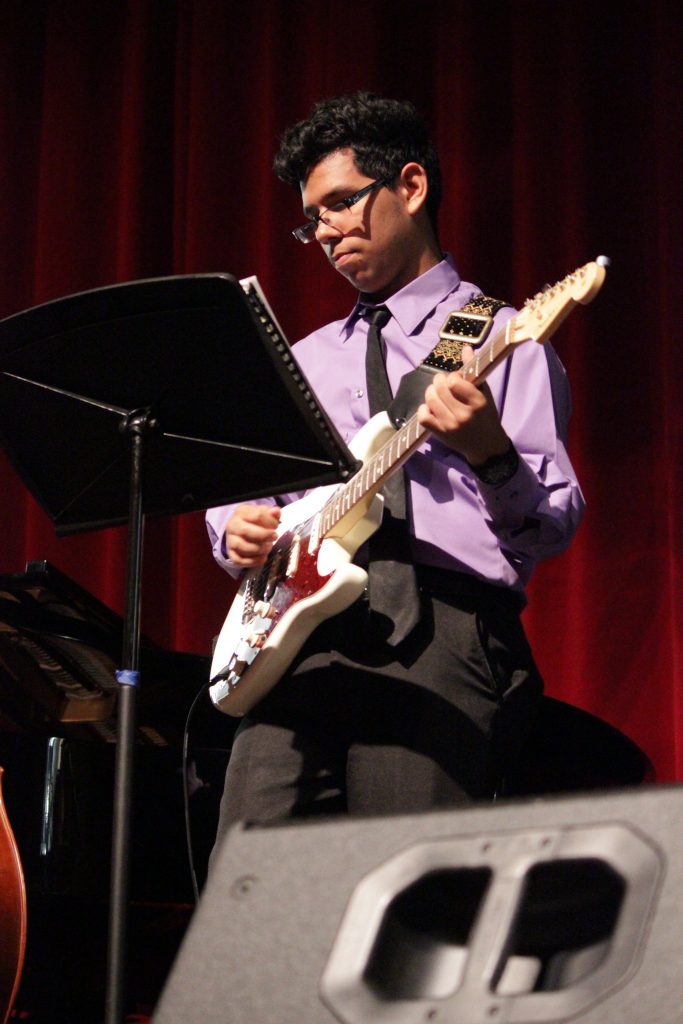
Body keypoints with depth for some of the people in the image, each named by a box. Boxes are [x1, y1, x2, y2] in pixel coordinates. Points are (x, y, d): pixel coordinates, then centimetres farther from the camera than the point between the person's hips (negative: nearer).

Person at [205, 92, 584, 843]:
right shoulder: (306, 358, 27)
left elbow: (552, 529, -2)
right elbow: (231, 482, 29)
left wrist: (490, 455, -22)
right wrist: (236, 527, 6)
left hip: (438, 631, -5)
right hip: (300, 633, 5)